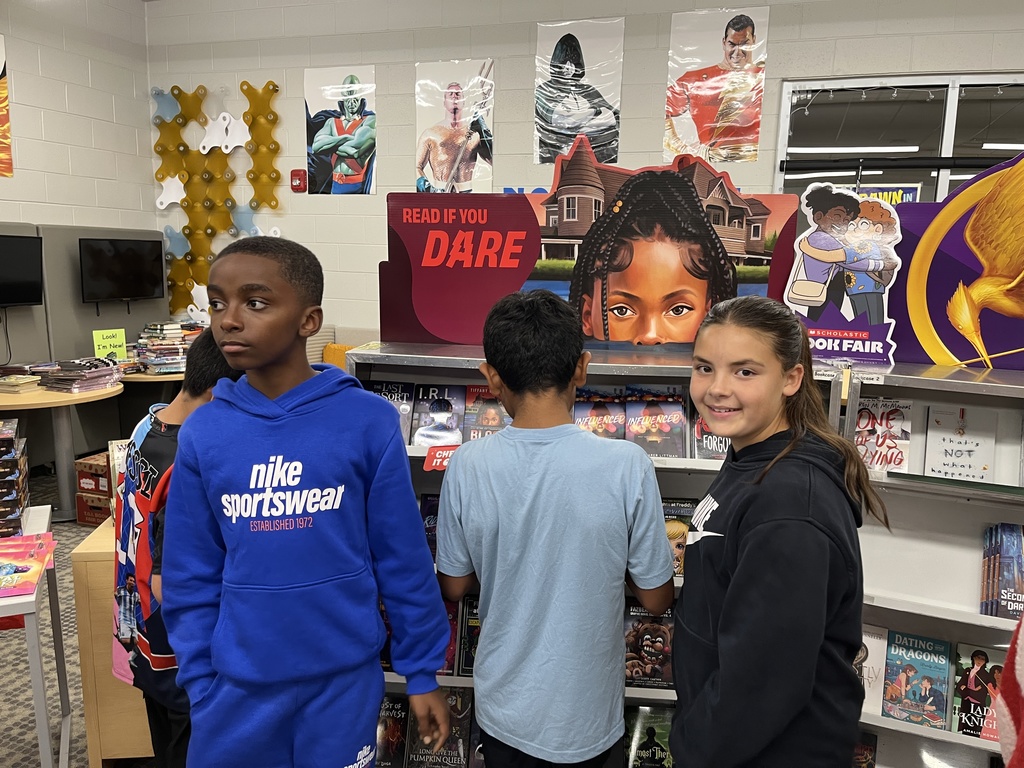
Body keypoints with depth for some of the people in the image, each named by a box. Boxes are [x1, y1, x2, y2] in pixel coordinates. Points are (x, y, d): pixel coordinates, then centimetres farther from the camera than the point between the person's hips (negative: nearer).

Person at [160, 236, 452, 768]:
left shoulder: (369, 422, -13)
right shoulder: (202, 433, -5)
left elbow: (403, 559, -7)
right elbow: (191, 577, 2)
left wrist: (421, 671, -2)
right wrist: (200, 683, 3)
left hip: (345, 677, -2)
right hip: (236, 685, 2)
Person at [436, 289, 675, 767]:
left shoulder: (467, 467, -18)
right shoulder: (627, 466, -23)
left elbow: (454, 586, -4)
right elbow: (656, 600, -12)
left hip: (503, 713, 2)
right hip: (588, 719, -1)